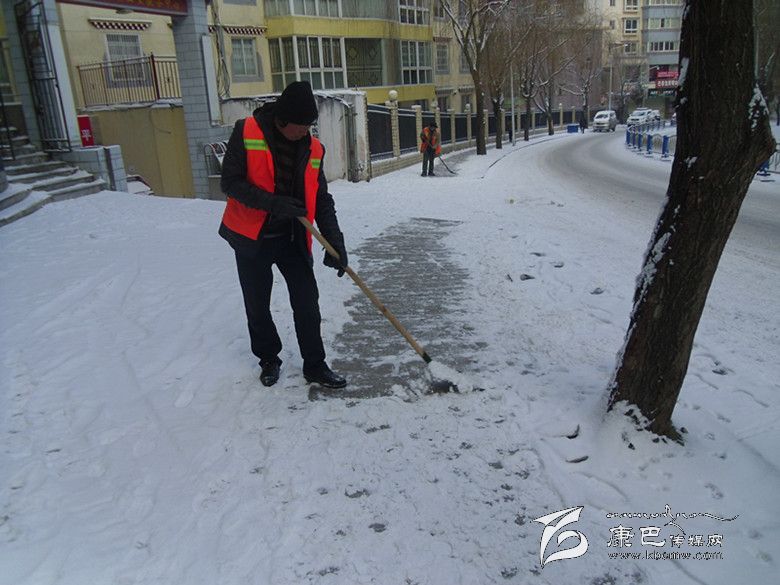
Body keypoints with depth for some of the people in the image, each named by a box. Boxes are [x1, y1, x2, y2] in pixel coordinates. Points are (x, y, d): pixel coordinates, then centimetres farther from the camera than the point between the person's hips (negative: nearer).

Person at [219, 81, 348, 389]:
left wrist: (334, 242, -9)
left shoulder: (313, 148, -2)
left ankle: (315, 366, 19)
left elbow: (321, 200, 1)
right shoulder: (247, 133, -13)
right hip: (251, 238, -2)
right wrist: (272, 203, -27)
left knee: (307, 303, 3)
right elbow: (230, 182, -15)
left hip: (293, 238, 2)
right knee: (257, 305, 11)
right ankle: (269, 360, 33)